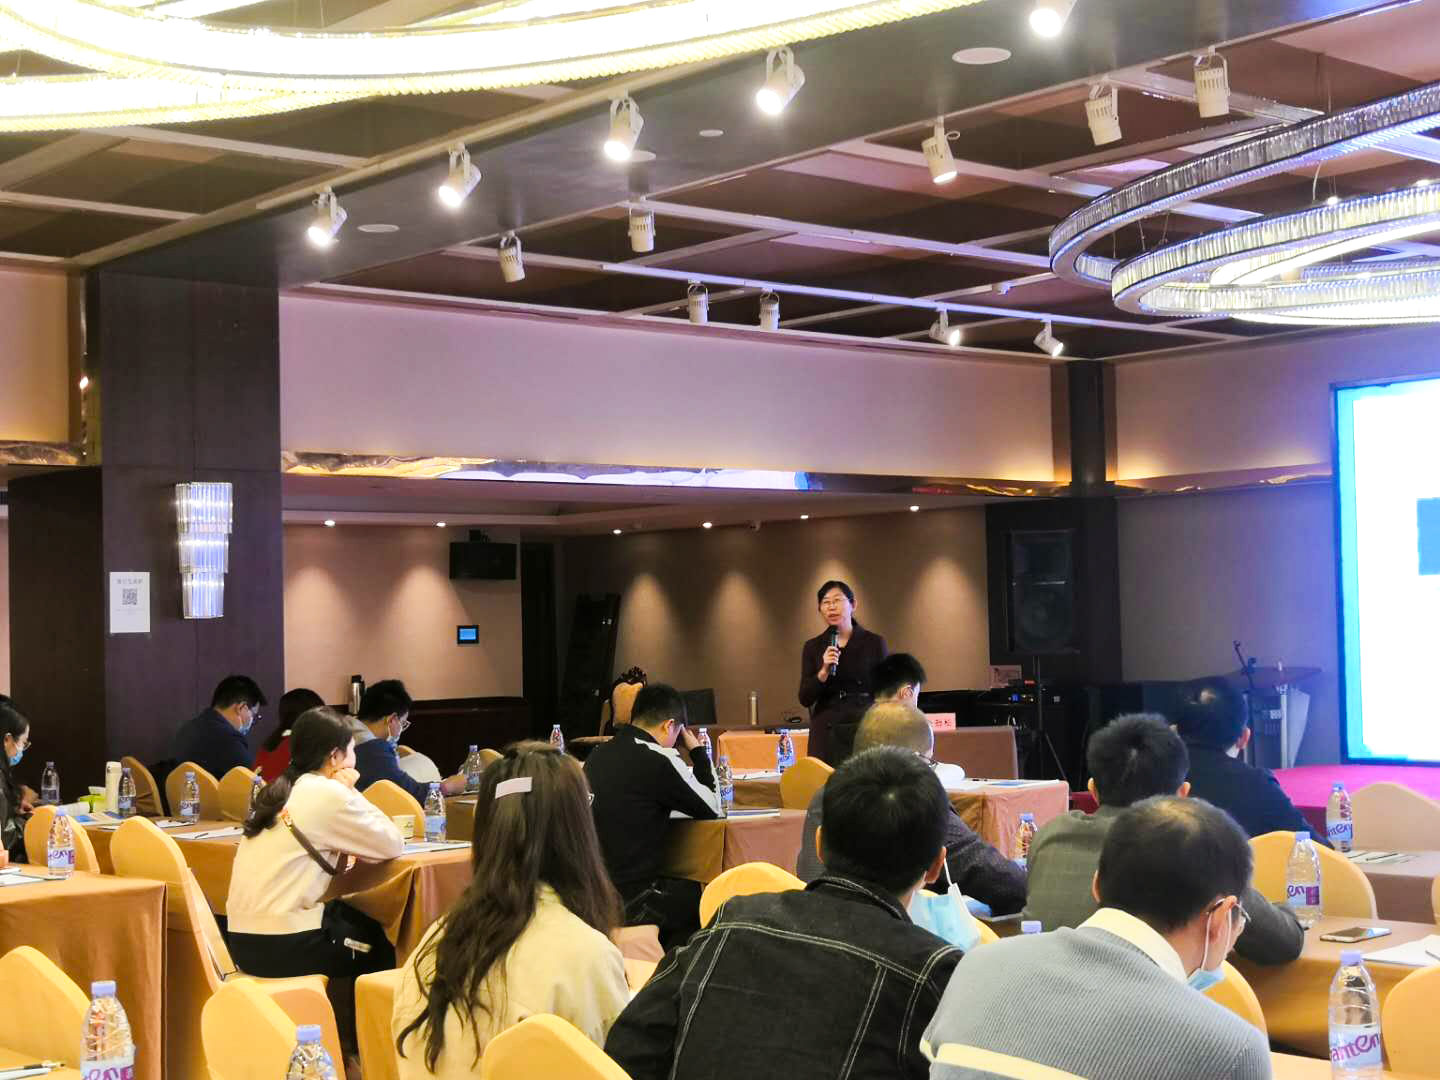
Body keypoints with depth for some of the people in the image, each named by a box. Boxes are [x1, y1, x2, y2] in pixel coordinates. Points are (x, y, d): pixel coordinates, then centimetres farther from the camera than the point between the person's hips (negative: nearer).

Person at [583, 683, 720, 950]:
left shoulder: (598, 755, 6)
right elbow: (712, 808, -2)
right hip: (629, 902, -7)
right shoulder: (659, 759, -16)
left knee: (680, 889, 29)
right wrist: (697, 751, 9)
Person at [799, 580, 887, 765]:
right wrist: (824, 671, -13)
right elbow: (805, 699, 3)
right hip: (826, 733, 2)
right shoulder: (813, 647, 8)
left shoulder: (874, 643, 3)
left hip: (864, 730, -1)